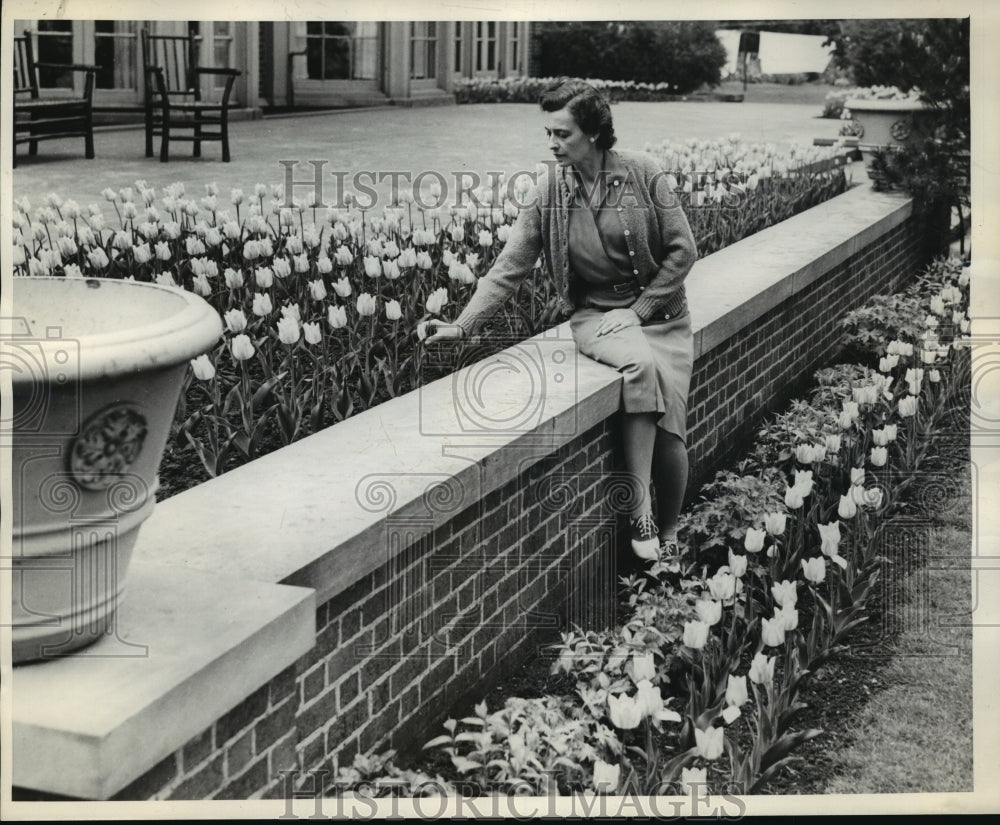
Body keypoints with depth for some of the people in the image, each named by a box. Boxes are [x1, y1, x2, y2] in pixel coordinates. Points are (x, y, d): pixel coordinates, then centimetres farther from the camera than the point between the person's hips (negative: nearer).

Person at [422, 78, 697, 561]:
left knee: (668, 431, -14)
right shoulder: (549, 190, -5)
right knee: (640, 364, -34)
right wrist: (463, 325, -15)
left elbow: (682, 250, -5)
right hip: (595, 314, 0)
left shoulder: (643, 173, -8)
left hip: (660, 312, 0)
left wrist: (638, 311, -11)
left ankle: (669, 534, 12)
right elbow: (510, 267, -6)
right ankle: (639, 516, -26)